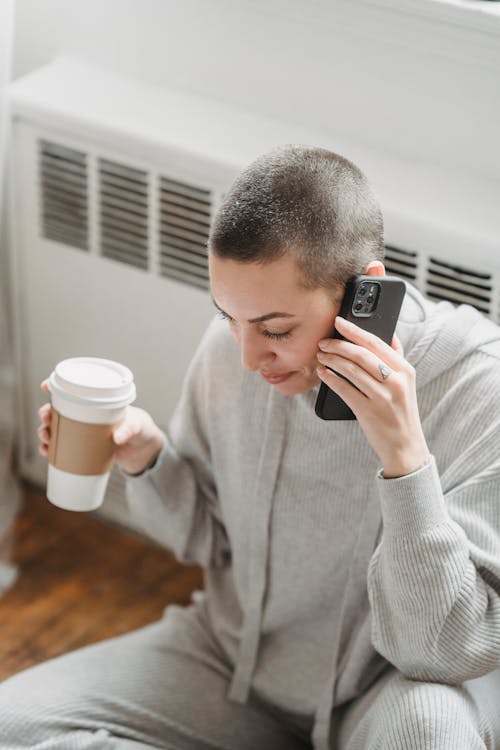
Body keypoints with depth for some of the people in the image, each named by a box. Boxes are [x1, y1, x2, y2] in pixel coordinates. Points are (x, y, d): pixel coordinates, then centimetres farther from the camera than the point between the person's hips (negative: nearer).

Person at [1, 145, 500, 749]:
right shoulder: (230, 348, -11)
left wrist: (405, 456, -39)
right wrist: (148, 460, -15)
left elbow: (445, 650, -28)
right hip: (233, 655, 5)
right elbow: (204, 537, 6)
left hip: (381, 693, -4)